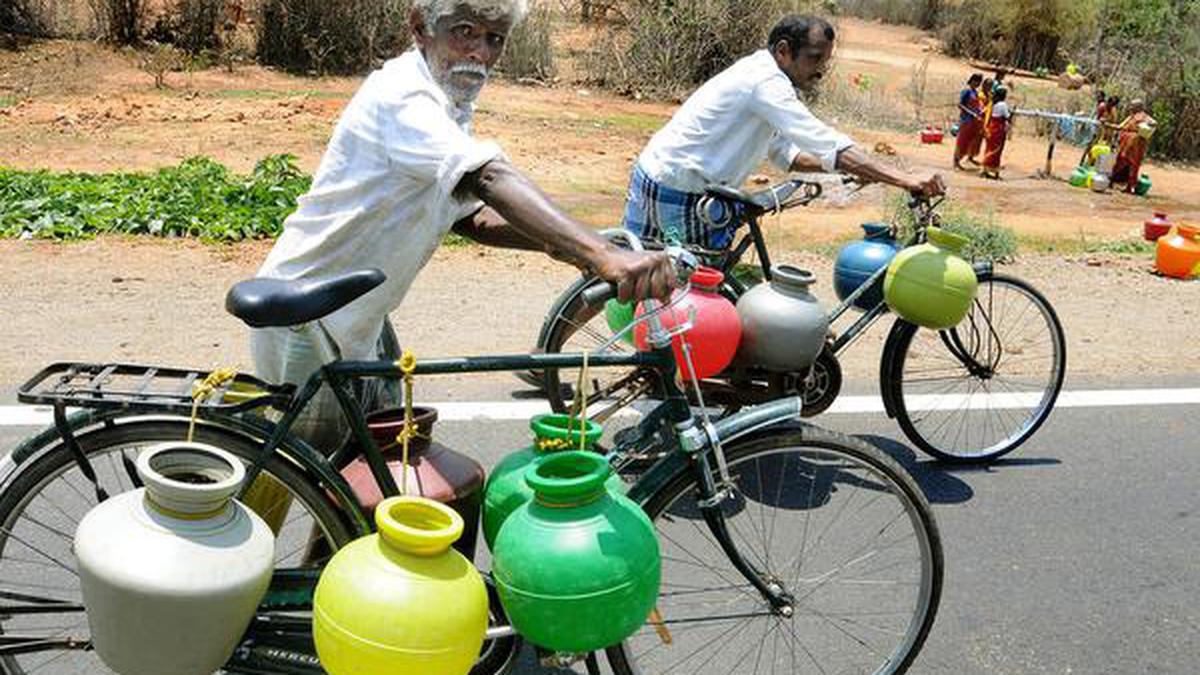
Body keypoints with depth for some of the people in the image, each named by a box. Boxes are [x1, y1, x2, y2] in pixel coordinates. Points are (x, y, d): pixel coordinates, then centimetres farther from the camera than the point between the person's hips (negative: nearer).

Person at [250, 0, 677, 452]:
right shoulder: (401, 95, -25)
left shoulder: (448, 107, 6)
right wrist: (601, 254, -53)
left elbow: (468, 217, 8)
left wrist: (559, 246, -9)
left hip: (358, 314, 9)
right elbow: (490, 178, -41)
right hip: (307, 317, -9)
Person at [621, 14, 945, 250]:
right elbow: (826, 143, -29)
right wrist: (905, 180, -31)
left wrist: (853, 168, 6)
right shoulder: (765, 80, -20)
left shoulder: (758, 75, 13)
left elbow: (783, 152, 17)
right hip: (681, 193, -10)